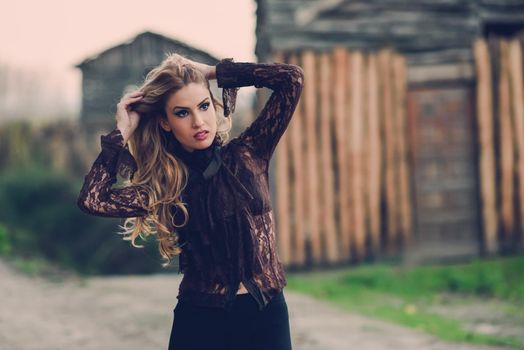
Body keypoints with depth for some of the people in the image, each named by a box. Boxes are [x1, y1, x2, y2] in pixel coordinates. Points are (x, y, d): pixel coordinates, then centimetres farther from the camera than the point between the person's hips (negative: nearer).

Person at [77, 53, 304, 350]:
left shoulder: (246, 154, 1)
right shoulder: (166, 186, 0)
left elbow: (292, 78, -3)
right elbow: (92, 200, -14)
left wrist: (214, 71, -1)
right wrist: (122, 132, -6)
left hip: (266, 314, 1)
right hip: (201, 320, -1)